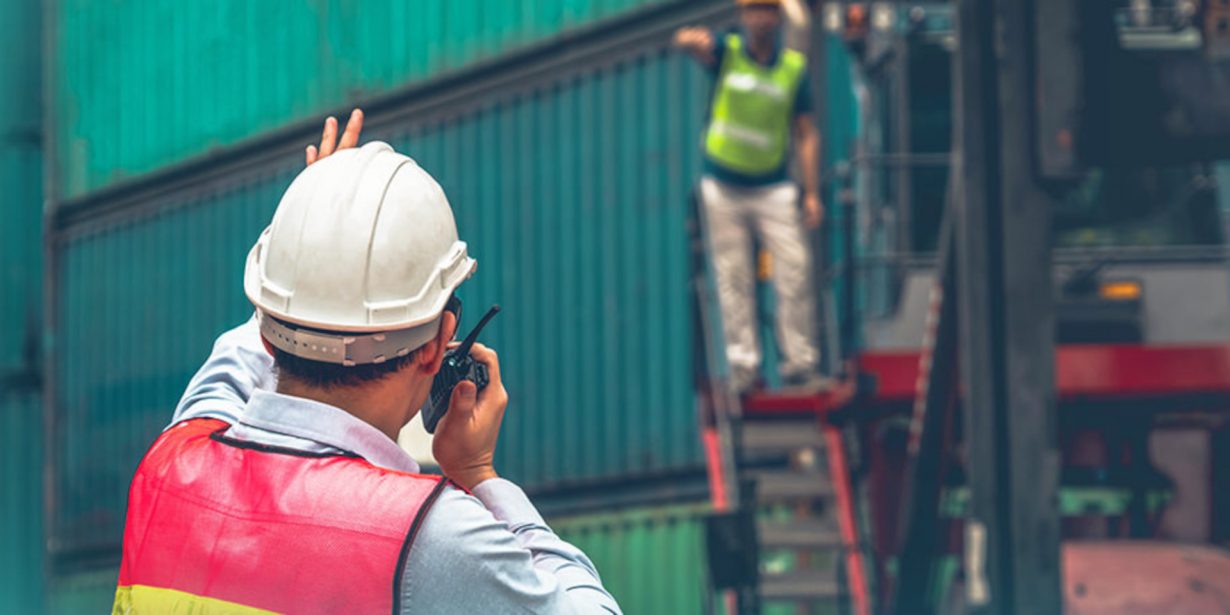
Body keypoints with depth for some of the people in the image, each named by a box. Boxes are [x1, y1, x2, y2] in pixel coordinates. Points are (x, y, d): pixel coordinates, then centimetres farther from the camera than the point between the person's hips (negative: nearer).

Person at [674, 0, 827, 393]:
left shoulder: (794, 67, 4)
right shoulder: (726, 52, -1)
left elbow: (806, 134, 5)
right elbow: (686, 41, -23)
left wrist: (812, 193, -2)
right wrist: (692, 39, -47)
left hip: (773, 188, 1)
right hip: (723, 187, -1)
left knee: (795, 272, -6)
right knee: (733, 280, -1)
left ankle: (800, 364, -2)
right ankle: (743, 366, 1)